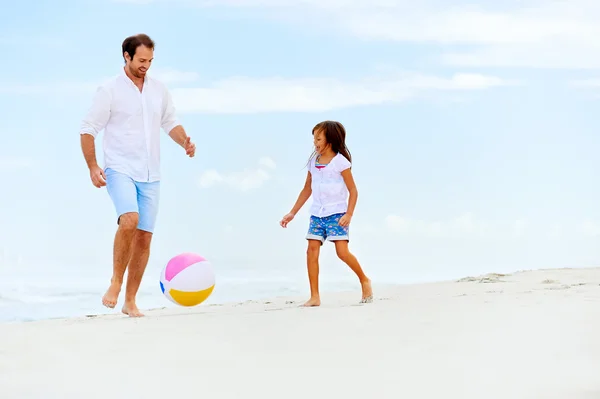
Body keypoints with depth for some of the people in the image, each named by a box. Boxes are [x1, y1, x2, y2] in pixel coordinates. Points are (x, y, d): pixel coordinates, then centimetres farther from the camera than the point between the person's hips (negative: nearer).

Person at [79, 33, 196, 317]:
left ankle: (130, 301, 12)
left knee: (145, 236, 2)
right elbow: (88, 129, -2)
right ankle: (116, 282, -12)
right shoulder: (110, 90, -4)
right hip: (120, 170, -5)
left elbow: (170, 123, 19)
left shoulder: (159, 90, 10)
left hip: (150, 175, 5)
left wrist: (185, 142, -1)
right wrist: (92, 167, -11)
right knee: (129, 220, -29)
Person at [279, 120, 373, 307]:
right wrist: (292, 213, 17)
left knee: (342, 251, -15)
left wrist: (348, 215, -18)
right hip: (317, 213, 5)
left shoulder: (340, 162, -6)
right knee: (312, 250, -7)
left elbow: (353, 191, -6)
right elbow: (307, 189, 19)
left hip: (336, 213, -5)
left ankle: (364, 281, 11)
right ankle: (315, 297, -4)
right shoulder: (313, 161, 10)